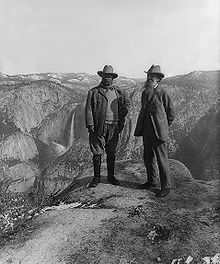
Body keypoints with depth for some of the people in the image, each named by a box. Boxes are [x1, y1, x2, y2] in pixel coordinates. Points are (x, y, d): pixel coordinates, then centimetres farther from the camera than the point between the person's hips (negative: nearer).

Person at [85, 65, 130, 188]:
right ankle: (96, 178, 15)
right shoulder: (93, 92, 2)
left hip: (113, 127, 2)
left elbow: (127, 104, 21)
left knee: (111, 153, 10)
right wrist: (90, 125, -10)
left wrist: (121, 120, 13)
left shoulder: (119, 92, 10)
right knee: (97, 153, 2)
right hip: (98, 127, -2)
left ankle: (111, 176, 24)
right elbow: (88, 109, -1)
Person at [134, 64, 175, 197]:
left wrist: (163, 126, 5)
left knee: (162, 160, 0)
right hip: (147, 131, 7)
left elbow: (171, 112, -2)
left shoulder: (163, 93, -8)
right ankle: (151, 182, 30)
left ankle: (165, 187, 12)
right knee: (148, 158, 14)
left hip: (159, 132, -7)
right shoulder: (145, 93, 11)